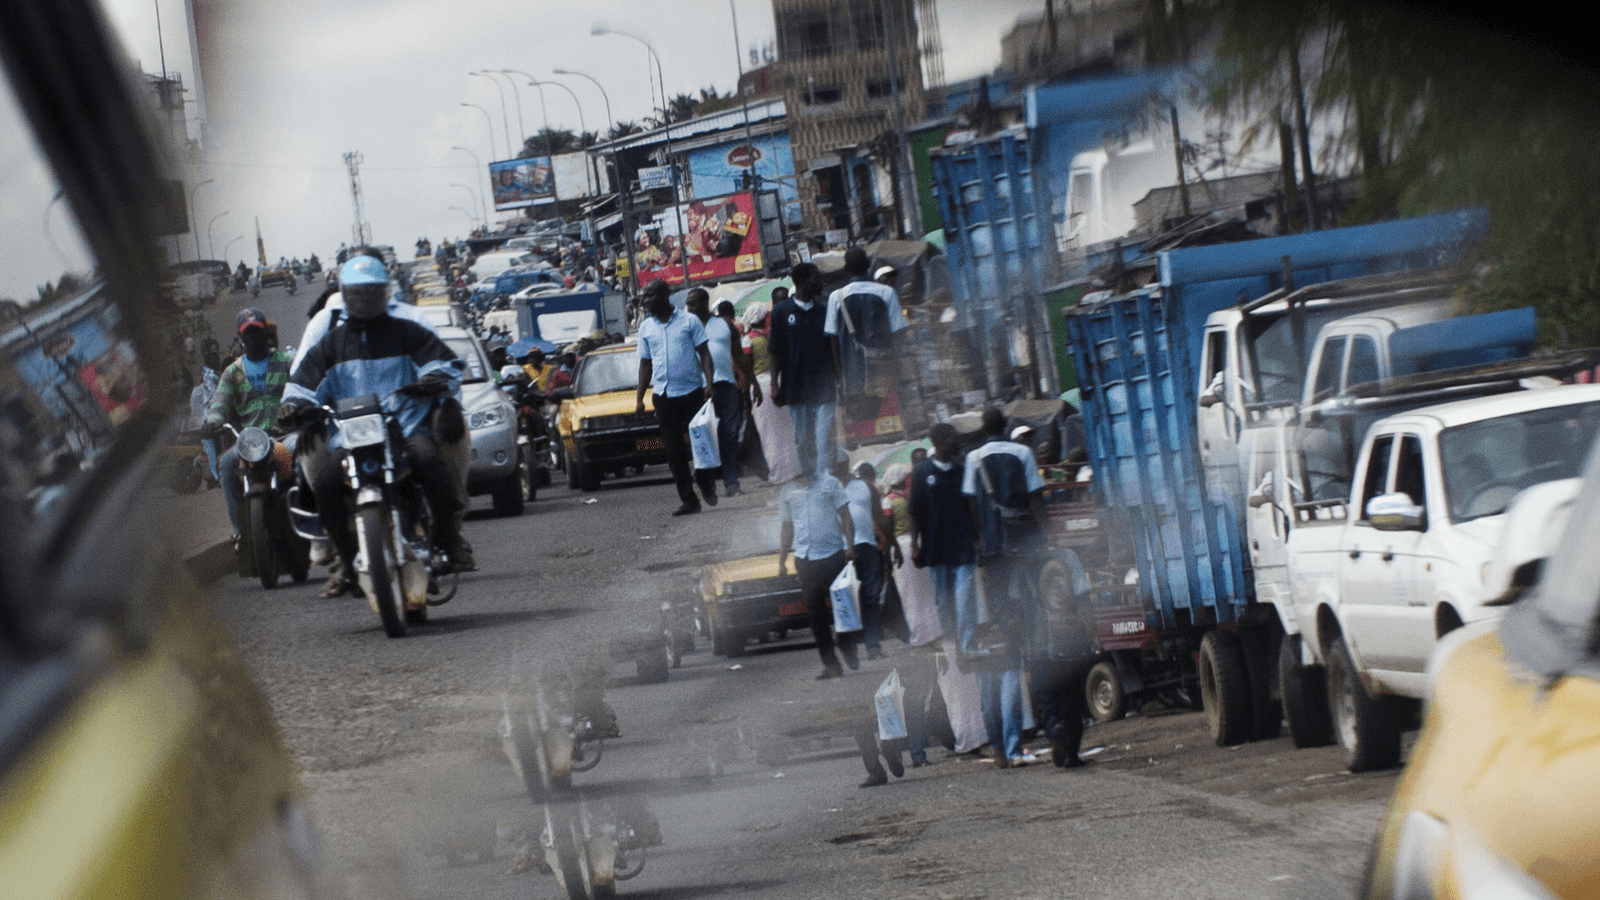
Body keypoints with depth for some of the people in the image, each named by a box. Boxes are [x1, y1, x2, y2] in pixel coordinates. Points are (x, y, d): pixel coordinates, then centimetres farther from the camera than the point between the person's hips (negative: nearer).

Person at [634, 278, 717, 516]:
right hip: (663, 396, 3)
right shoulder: (646, 327, 10)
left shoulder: (688, 321, 1)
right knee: (674, 451, 0)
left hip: (691, 392, -3)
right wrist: (639, 397, 9)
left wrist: (709, 383, -11)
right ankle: (688, 500, 4)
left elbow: (704, 354, 1)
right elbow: (645, 364, 16)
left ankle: (705, 481, 26)